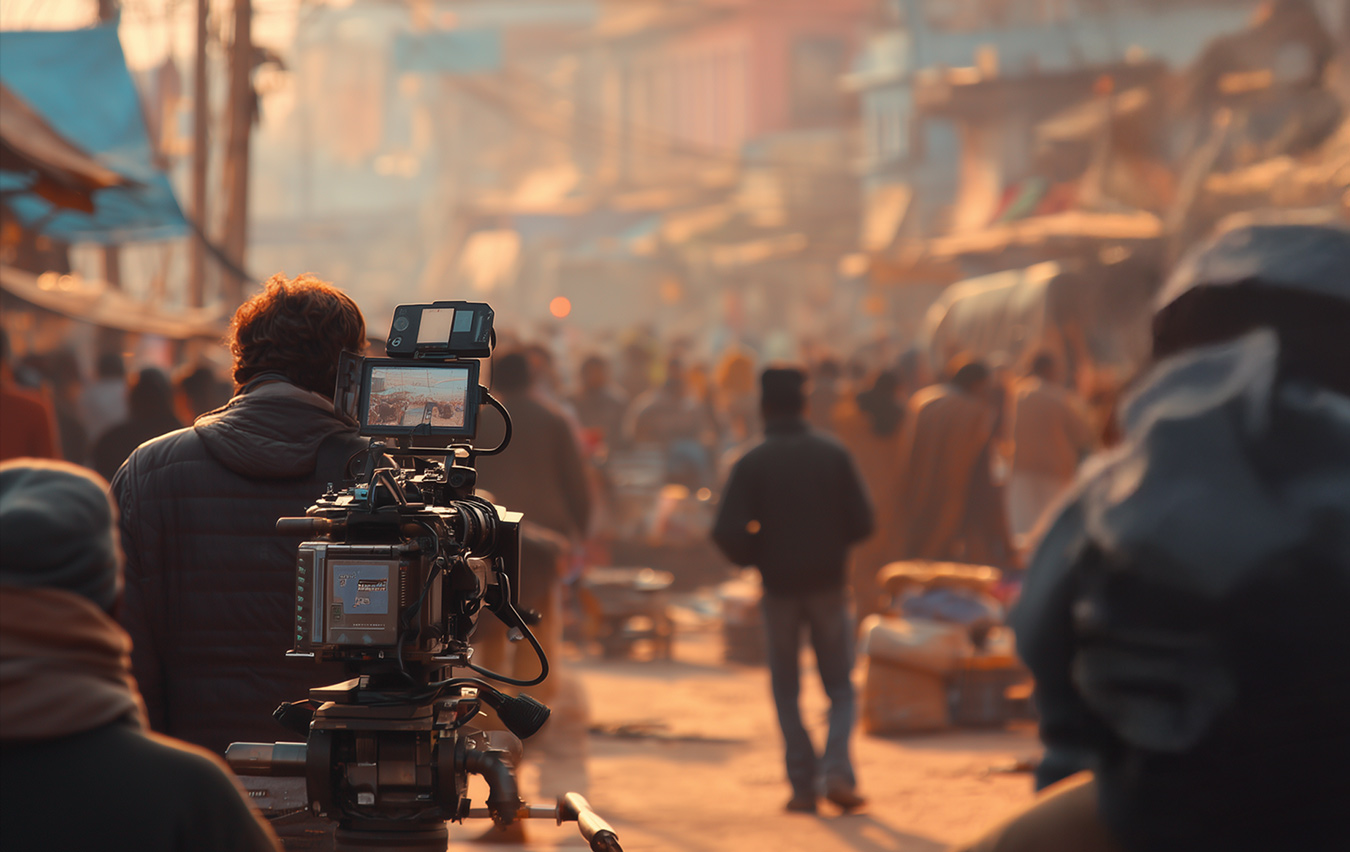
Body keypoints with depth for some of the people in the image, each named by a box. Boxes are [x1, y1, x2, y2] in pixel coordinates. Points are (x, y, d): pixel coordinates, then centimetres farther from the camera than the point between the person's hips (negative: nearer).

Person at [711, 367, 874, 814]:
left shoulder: (752, 464, -7)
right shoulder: (833, 454, -3)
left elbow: (728, 533, -13)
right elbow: (861, 522, -3)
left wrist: (756, 556, 7)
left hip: (779, 586, -1)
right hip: (829, 581, 1)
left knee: (787, 690, 10)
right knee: (840, 686, 9)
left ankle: (803, 785, 4)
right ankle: (836, 771, -10)